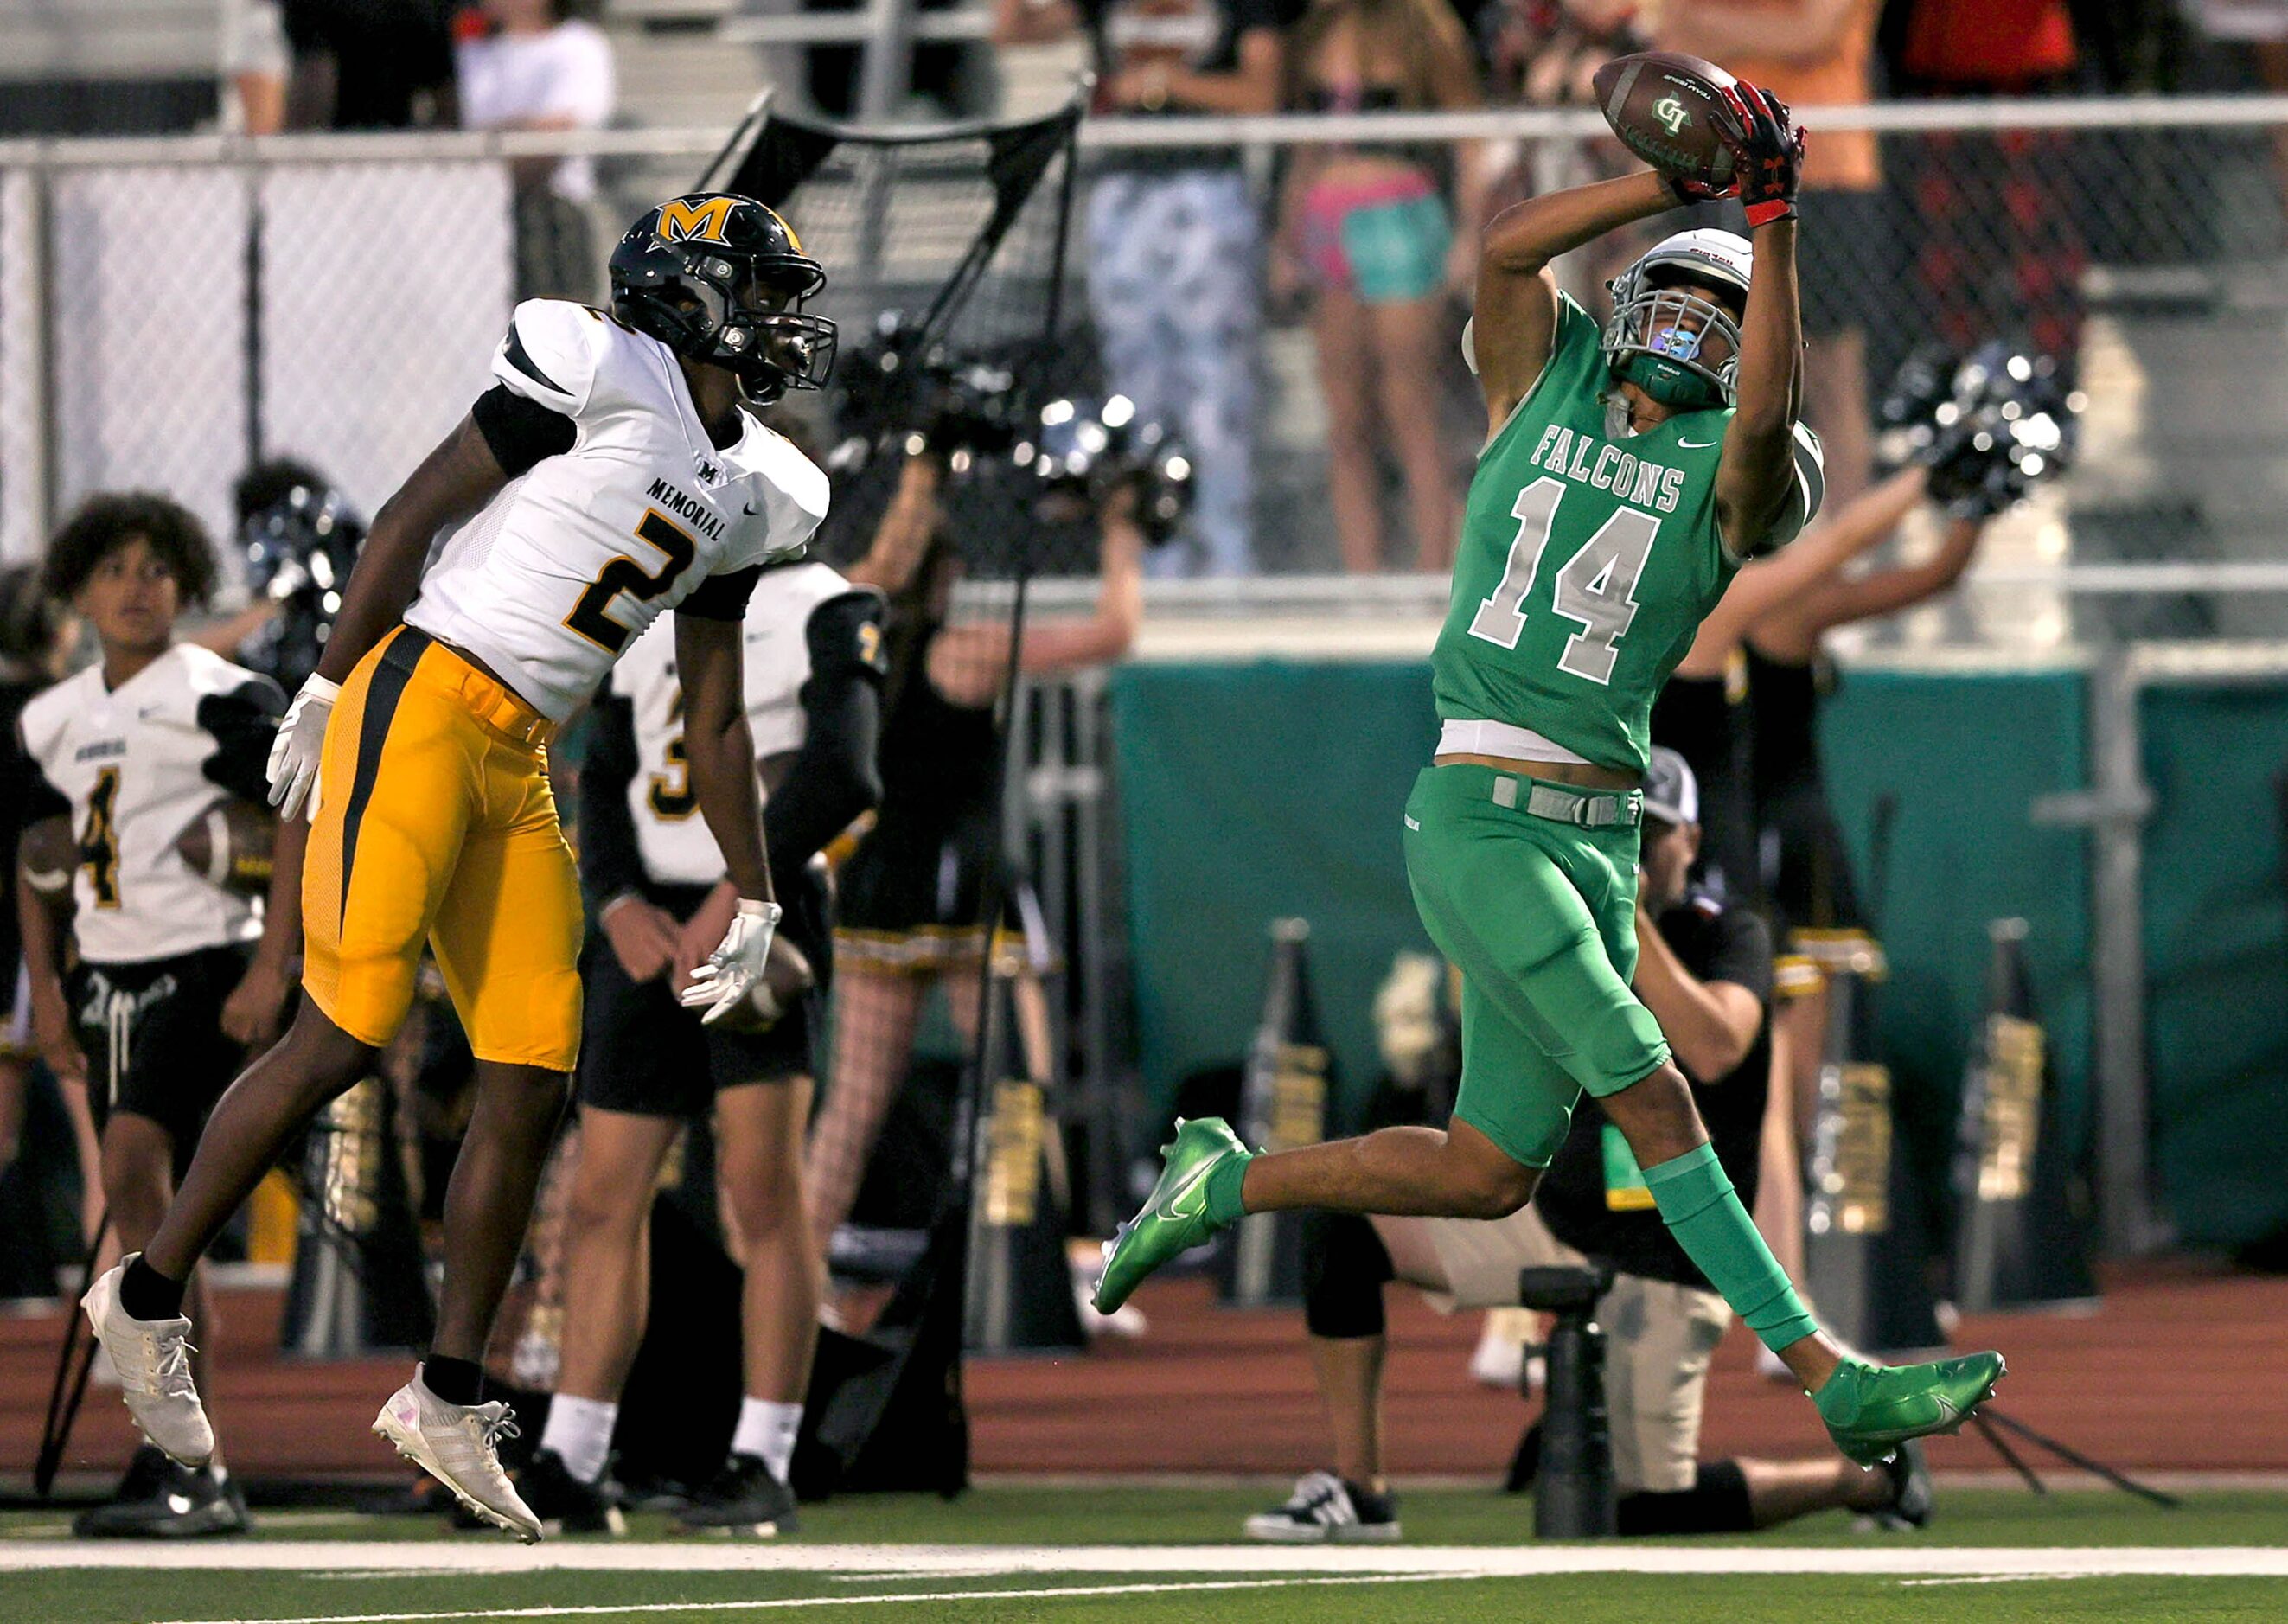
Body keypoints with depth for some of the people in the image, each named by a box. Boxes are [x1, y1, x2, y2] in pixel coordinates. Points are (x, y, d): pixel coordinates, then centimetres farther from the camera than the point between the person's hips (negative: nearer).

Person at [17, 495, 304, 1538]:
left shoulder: (224, 699, -7)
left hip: (205, 968, -7)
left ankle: (180, 1458, -23)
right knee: (147, 1217, 7)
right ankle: (194, 1478, 14)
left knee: (134, 1175, -22)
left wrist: (271, 970, -18)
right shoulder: (53, 722, 13)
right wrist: (46, 991, 15)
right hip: (107, 975, 7)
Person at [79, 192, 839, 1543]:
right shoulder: (603, 372, -7)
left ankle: (450, 1399, 10)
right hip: (420, 706, -8)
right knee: (346, 1037, -12)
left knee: (534, 1086, 3)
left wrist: (755, 900, 19)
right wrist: (324, 695, -8)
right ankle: (149, 1298, 3)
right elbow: (415, 516, -6)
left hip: (518, 768, 8)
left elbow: (715, 722, 22)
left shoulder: (743, 492, 16)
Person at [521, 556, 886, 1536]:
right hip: (652, 929, 6)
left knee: (763, 1188, -13)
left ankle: (763, 1464, -10)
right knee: (604, 1198, 4)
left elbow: (837, 775, -14)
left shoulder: (827, 612, -1)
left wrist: (735, 897, -20)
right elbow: (605, 780, 14)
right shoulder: (646, 619, 19)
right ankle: (570, 1467, 8)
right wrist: (618, 901, -4)